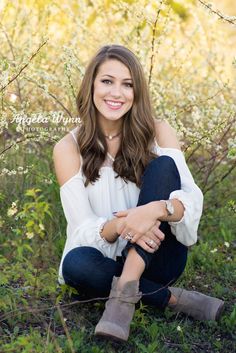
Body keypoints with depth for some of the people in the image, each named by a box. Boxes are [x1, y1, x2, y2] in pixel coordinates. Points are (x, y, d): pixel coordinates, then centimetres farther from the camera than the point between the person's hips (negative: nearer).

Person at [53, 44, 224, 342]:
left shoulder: (157, 132, -4)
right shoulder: (69, 149, -6)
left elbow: (193, 199, -14)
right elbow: (82, 228, -10)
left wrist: (157, 209, -37)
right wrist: (119, 225, -33)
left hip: (156, 257, 0)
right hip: (107, 260, 0)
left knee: (163, 165, -22)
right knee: (76, 263, -35)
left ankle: (126, 289, -29)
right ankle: (174, 298, -16)